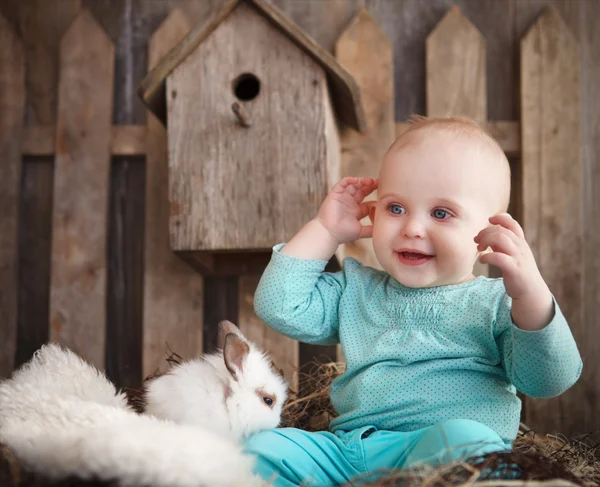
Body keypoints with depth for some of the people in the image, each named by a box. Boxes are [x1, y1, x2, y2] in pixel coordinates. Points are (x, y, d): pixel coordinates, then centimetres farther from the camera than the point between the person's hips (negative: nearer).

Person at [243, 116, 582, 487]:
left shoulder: (497, 304, 8)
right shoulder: (356, 291, 21)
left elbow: (550, 380, -6)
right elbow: (279, 308, 13)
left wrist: (530, 292, -24)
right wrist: (325, 231, 15)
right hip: (346, 447, 4)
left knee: (462, 439, -37)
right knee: (263, 449, -18)